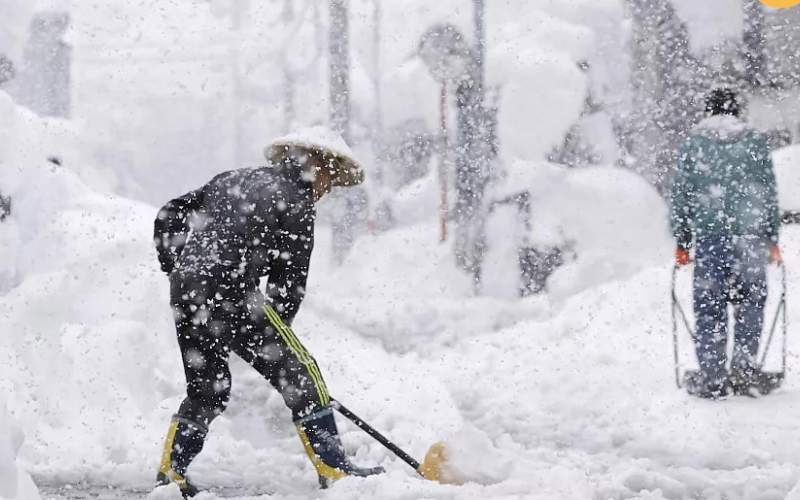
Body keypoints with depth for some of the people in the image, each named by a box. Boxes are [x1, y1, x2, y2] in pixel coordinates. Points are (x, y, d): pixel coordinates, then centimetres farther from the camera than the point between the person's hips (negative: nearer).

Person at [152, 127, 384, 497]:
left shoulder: (234, 180, 23)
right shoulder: (296, 202, 1)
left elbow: (169, 217, 23)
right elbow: (289, 280, 1)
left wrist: (177, 271, 27)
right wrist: (273, 333, 11)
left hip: (185, 295, 7)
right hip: (230, 293, -7)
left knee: (207, 389, 21)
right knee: (299, 374, 1)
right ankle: (332, 469, -2)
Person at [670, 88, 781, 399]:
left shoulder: (693, 143, 5)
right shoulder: (755, 142, 6)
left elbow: (681, 196, 5)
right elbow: (770, 194, 7)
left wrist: (681, 242, 10)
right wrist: (772, 239, 14)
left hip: (709, 236, 0)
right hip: (750, 236, 0)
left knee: (709, 306, 3)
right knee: (750, 303, 11)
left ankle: (712, 377, 0)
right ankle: (744, 369, 2)